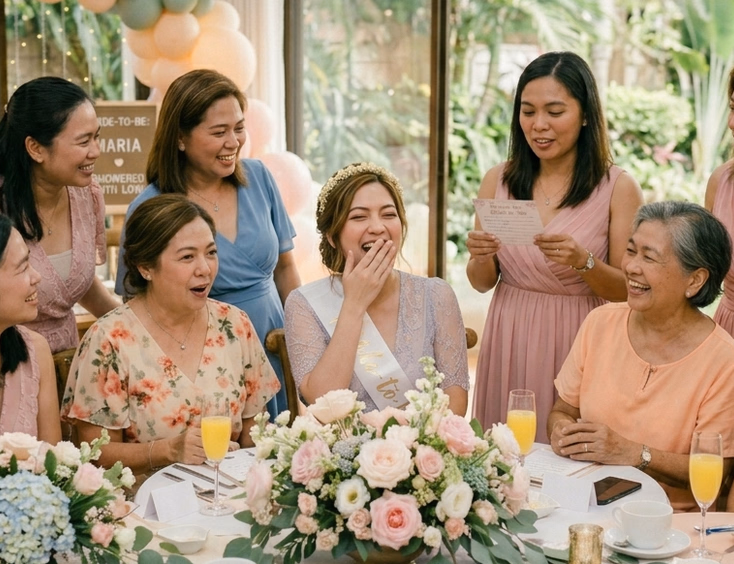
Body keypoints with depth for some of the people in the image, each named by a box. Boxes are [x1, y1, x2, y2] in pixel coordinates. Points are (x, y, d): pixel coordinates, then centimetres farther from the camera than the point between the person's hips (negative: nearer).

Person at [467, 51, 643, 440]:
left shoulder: (618, 188, -7)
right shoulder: (498, 181, 2)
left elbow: (628, 291, -5)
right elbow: (482, 283, 8)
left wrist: (582, 261, -22)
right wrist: (480, 257, -13)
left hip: (579, 343, -2)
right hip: (510, 343, 3)